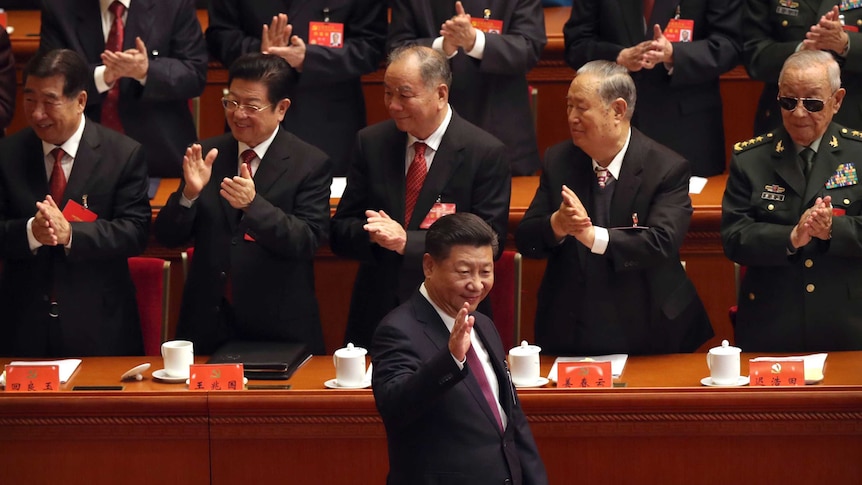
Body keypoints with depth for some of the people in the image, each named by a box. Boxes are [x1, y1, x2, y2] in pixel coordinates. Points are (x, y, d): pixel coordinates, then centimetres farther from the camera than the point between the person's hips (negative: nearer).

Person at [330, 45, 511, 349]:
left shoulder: (487, 153, -3)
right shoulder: (371, 143, 8)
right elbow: (339, 233, 8)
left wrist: (408, 241, -18)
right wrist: (372, 233, -15)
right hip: (376, 314, 3)